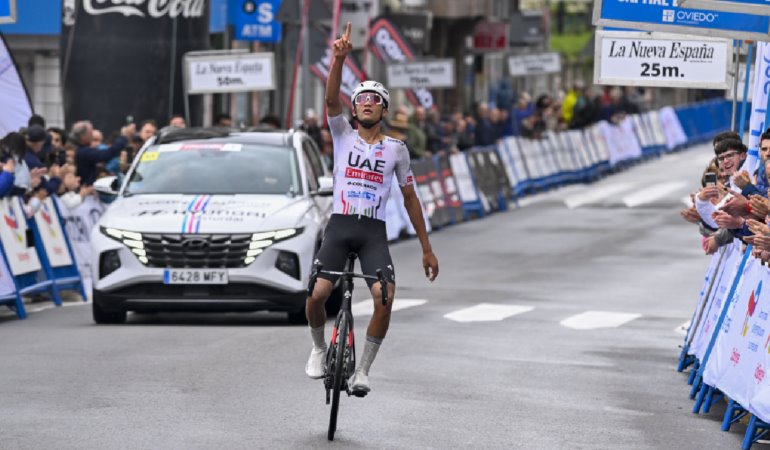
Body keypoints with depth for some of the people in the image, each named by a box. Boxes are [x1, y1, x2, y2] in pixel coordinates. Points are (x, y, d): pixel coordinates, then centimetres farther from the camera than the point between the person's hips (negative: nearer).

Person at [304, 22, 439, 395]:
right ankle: (319, 347, 14)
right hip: (339, 227, 0)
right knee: (316, 294, -18)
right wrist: (338, 59, -27)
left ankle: (362, 370, -8)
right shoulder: (343, 136, 8)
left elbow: (410, 199, 13)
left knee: (385, 296, -22)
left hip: (374, 232, 0)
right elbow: (331, 99, -10)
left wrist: (426, 249, 12)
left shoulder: (396, 149, 10)